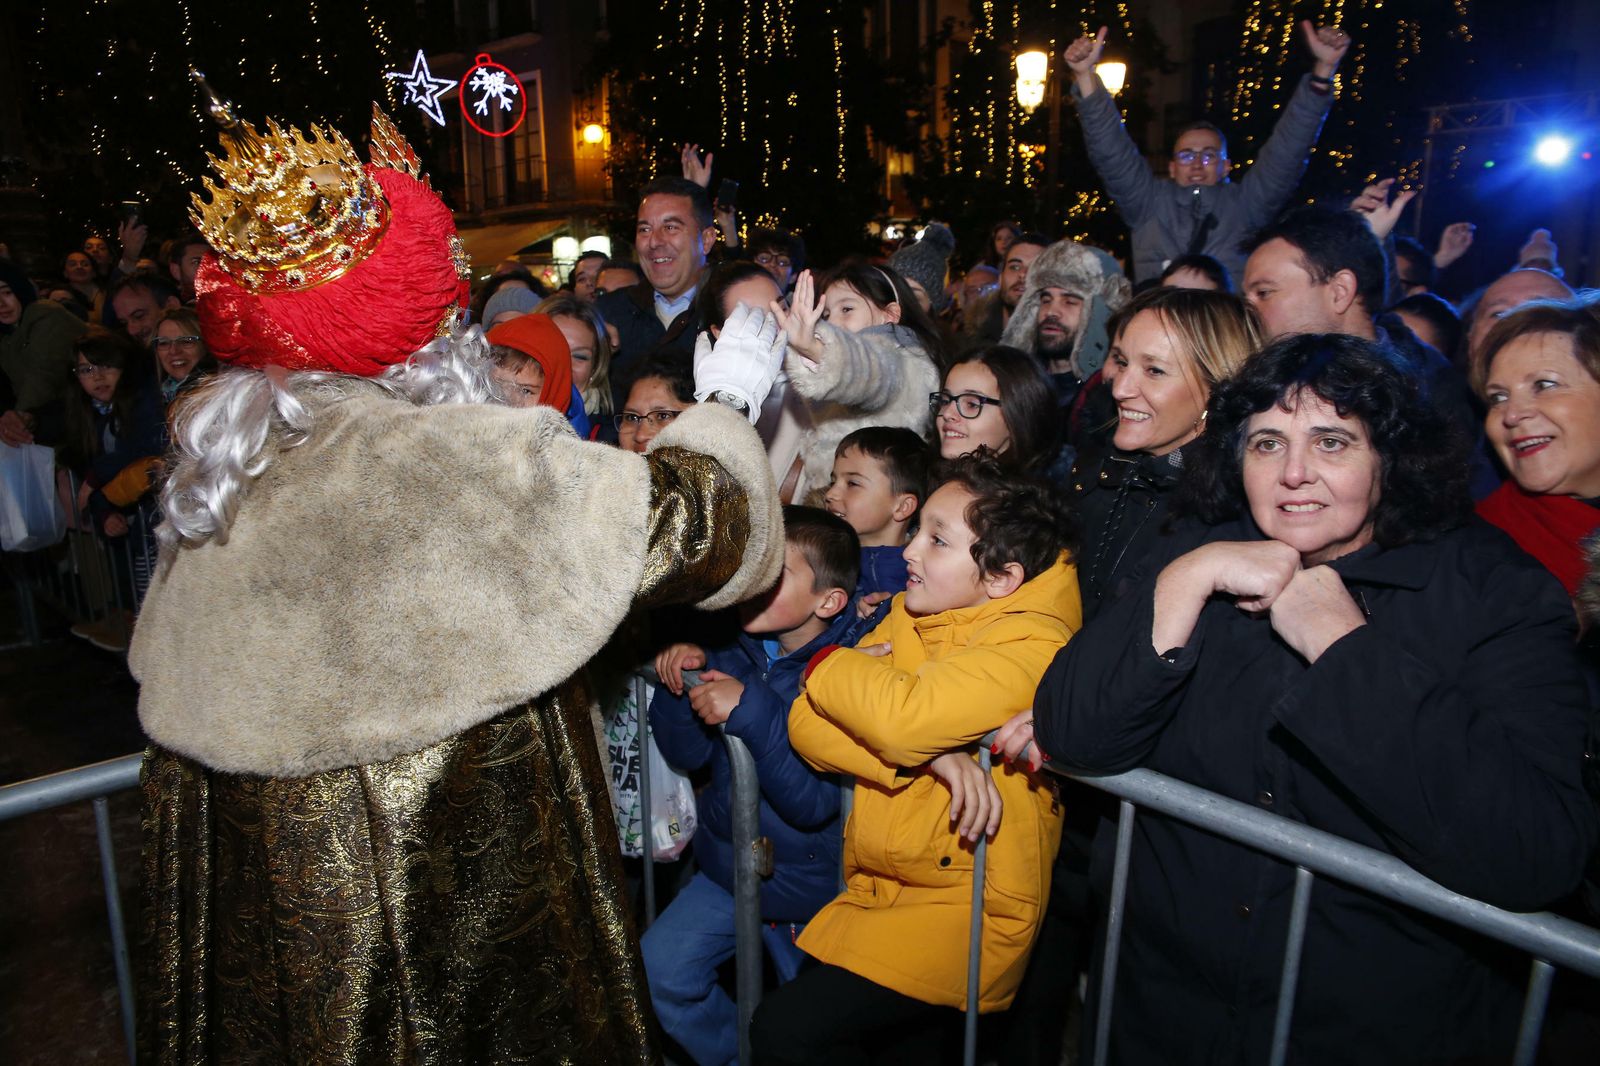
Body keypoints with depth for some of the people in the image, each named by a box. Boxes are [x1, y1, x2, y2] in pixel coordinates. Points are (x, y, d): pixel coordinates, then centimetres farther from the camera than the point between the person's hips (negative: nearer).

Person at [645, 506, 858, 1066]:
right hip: (727, 866, 5)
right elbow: (688, 755, -1)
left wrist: (753, 713, -40)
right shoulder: (739, 653, -7)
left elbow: (816, 803, -31)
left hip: (805, 891, -5)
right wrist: (680, 681, -18)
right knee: (656, 973, 4)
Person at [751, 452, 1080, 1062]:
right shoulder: (910, 614, 5)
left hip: (965, 910, -7)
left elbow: (902, 717, -32)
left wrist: (828, 664, -11)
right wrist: (926, 755, -19)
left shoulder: (1033, 644, -17)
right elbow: (808, 722, -3)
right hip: (877, 890, 7)